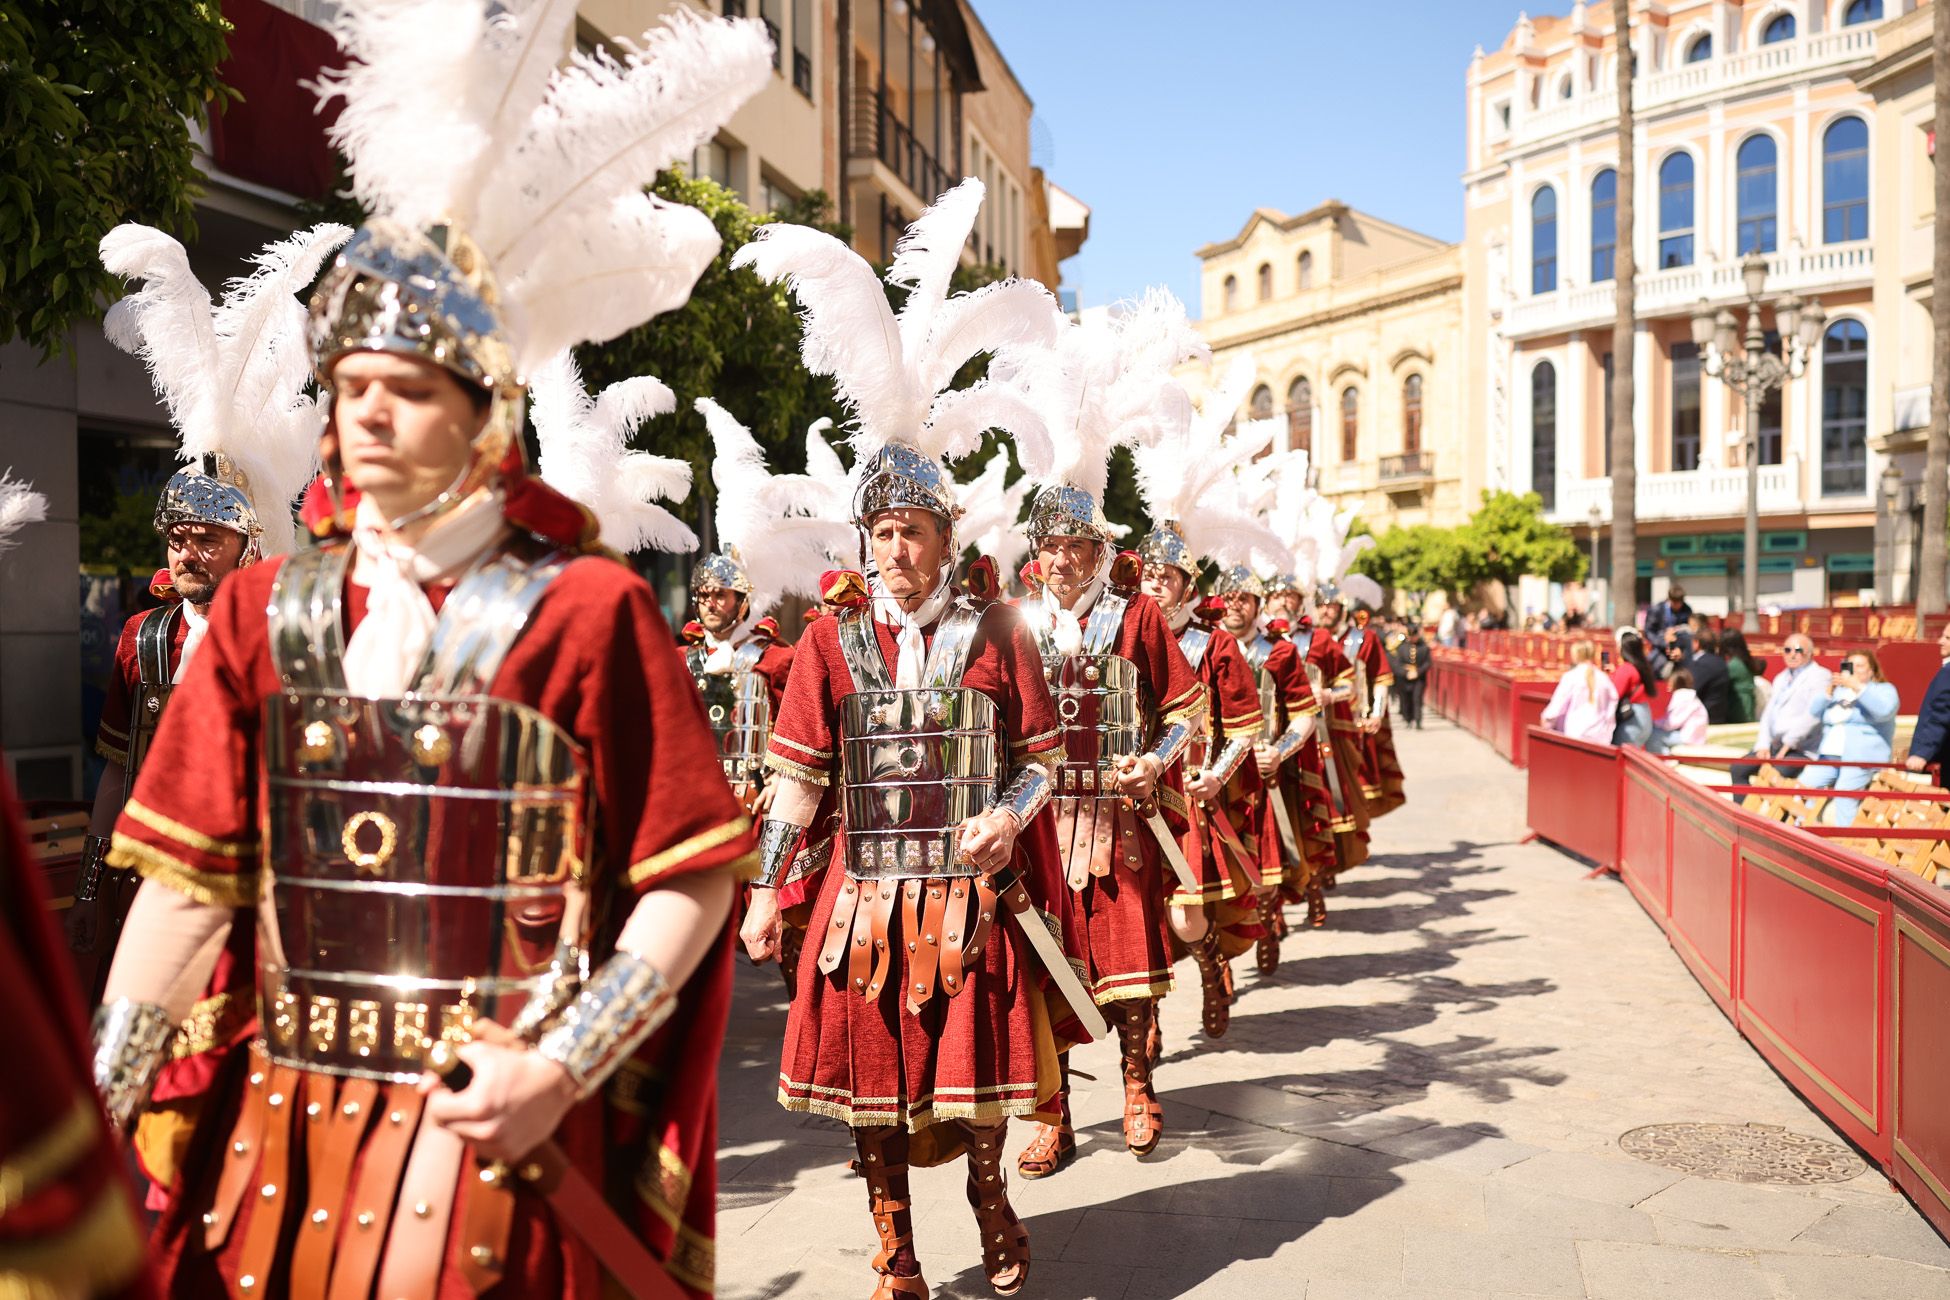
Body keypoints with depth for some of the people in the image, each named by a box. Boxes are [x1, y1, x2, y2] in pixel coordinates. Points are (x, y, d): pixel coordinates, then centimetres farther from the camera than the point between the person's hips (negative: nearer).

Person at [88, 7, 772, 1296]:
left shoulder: (587, 607, -8)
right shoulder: (269, 607, 4)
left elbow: (695, 878, -8)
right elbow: (190, 880, 4)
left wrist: (560, 1070, -14)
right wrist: (91, 1123, 0)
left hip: (504, 1131, -3)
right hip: (280, 1139, 4)